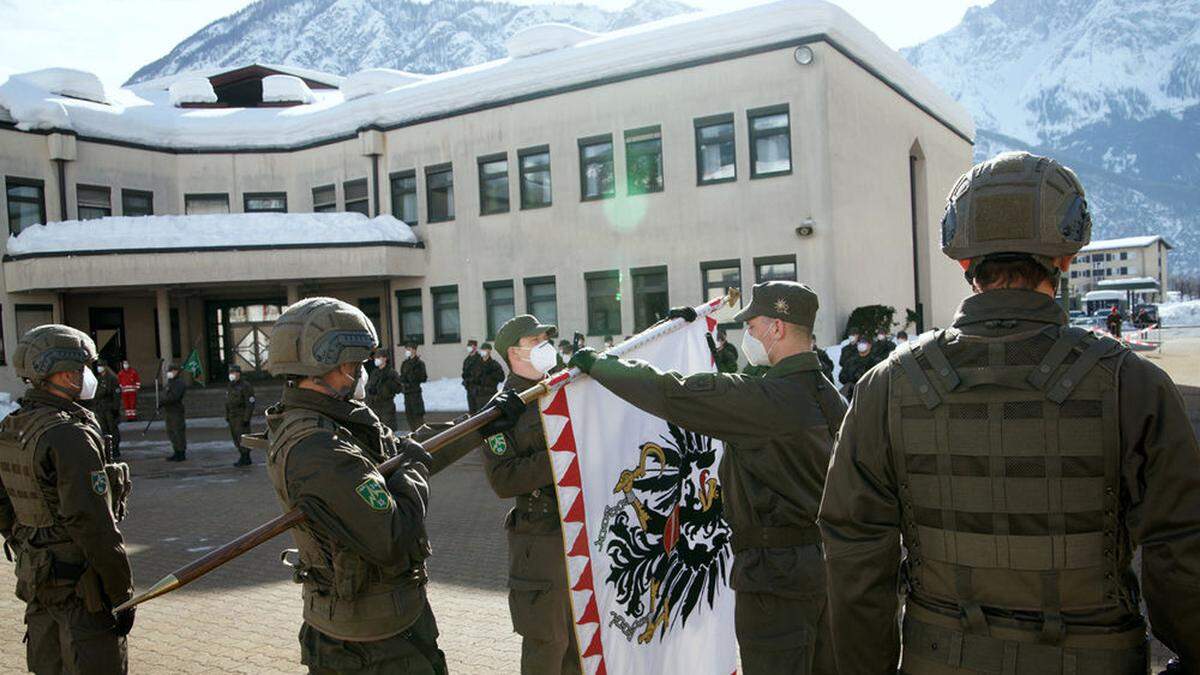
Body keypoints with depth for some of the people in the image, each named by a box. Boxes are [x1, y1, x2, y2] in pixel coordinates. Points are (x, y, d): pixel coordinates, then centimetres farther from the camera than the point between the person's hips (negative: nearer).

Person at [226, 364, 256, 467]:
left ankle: (245, 459, -3)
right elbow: (228, 403, 19)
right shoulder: (231, 386, 13)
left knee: (242, 438, -9)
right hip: (233, 418, 8)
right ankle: (245, 458, 14)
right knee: (236, 439, 8)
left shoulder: (245, 386, -13)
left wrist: (246, 419, -21)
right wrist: (227, 417, 15)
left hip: (242, 418, -8)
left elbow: (250, 403, -17)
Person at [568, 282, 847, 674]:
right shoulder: (830, 396, 6)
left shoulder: (766, 398, -21)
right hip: (826, 561, 9)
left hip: (777, 572, -9)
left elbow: (668, 394, -18)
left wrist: (596, 365, -6)